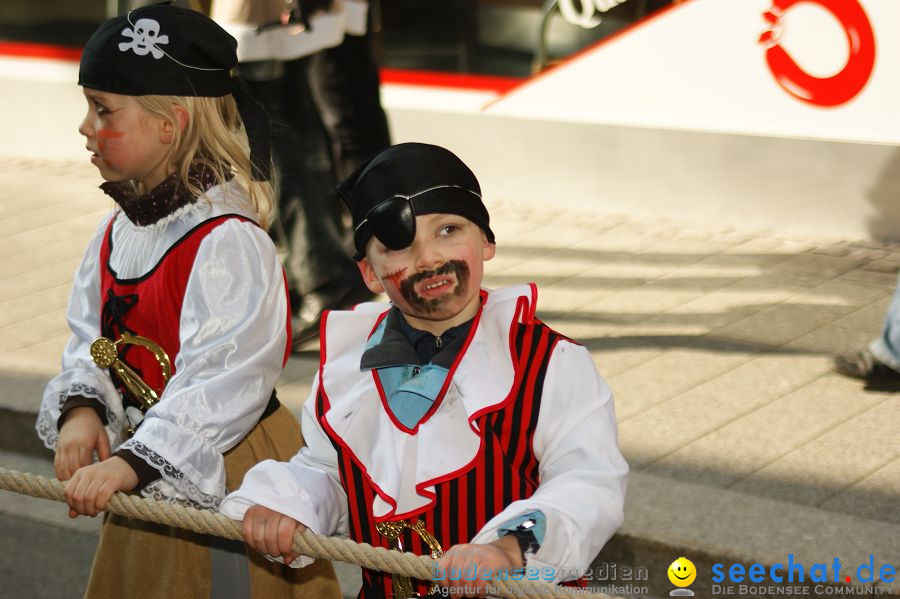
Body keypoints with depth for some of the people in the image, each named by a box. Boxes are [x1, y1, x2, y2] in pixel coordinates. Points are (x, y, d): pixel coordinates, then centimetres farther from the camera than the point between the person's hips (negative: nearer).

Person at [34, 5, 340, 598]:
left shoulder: (227, 242, -23)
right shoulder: (118, 232, 5)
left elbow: (222, 383, -28)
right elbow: (91, 340, 10)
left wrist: (130, 465, -35)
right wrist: (80, 408, -11)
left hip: (218, 474, -8)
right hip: (146, 469, 8)